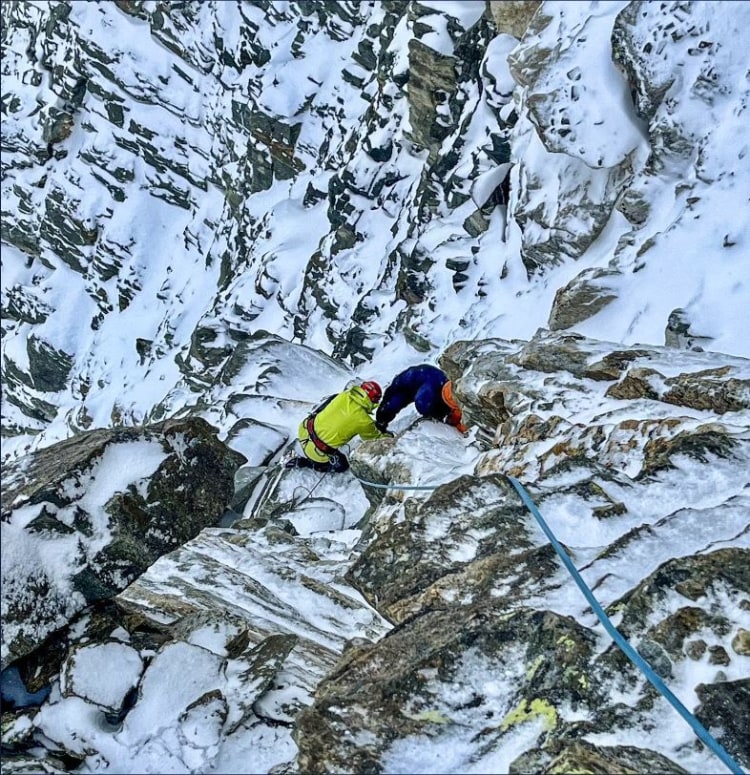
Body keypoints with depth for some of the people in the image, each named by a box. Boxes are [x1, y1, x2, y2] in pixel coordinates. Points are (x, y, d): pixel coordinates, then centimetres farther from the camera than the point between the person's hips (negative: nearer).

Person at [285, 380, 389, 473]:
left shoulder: (344, 395, -5)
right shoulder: (363, 421, -19)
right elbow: (375, 436, 0)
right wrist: (387, 435, 19)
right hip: (319, 450, -6)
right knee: (341, 466, 17)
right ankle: (301, 462, 9)